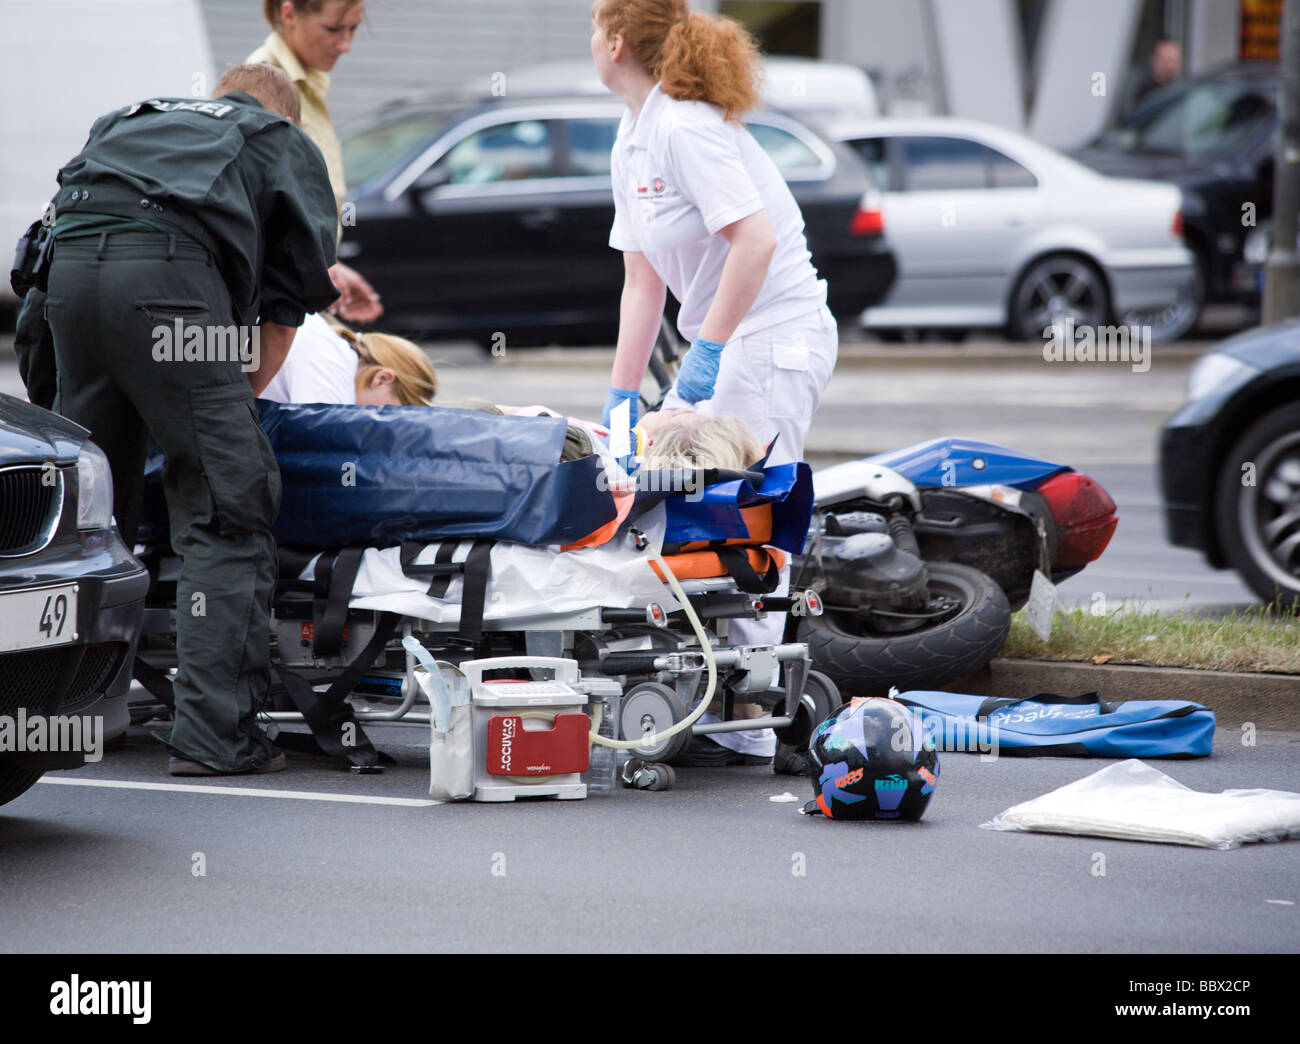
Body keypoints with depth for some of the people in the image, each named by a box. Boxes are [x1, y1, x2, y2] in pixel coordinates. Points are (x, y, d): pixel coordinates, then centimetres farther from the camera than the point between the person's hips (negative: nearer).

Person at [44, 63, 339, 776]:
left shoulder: (127, 120, 38)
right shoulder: (289, 146, 27)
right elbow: (287, 305, 19)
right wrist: (236, 401, 28)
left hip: (67, 258, 5)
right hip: (169, 273, -5)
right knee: (225, 514, 0)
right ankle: (213, 734, -8)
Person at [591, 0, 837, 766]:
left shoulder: (688, 128, -16)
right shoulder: (632, 142, 13)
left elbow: (755, 240, -25)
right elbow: (642, 281, 13)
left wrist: (709, 352, -23)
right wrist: (623, 394, 8)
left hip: (777, 336, -10)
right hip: (720, 343, 10)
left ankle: (746, 730, -7)